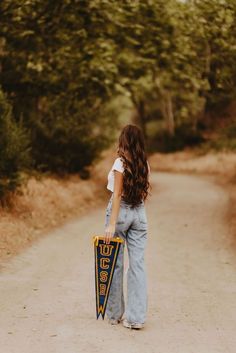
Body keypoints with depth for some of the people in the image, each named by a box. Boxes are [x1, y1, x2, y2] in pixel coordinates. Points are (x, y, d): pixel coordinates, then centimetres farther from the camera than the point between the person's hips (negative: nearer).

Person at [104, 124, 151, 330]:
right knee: (138, 264, 2)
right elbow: (145, 192, 11)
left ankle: (115, 313, 17)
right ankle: (136, 317, -1)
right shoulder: (145, 164, 6)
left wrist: (111, 224, -16)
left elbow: (117, 195, -15)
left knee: (115, 263, 8)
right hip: (140, 213, 5)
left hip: (121, 210, -5)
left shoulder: (121, 162, -12)